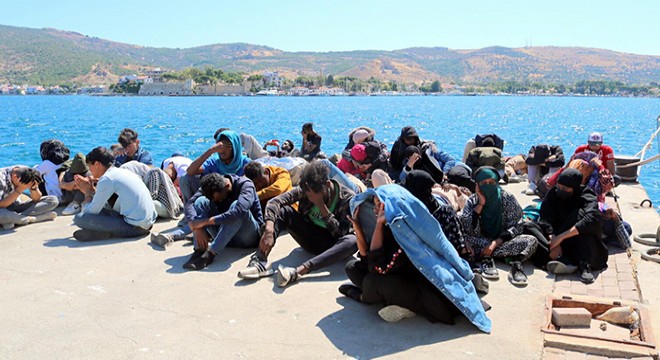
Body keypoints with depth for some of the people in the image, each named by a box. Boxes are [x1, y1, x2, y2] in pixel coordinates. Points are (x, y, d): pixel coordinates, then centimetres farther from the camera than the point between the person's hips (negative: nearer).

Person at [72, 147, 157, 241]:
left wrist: (88, 193, 13)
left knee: (79, 218, -9)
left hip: (135, 227, -9)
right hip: (149, 222, 9)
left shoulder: (106, 179, -9)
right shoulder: (122, 172, 17)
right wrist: (92, 190, 18)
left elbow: (92, 211, -4)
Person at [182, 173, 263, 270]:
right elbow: (189, 204, -16)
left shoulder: (245, 185, -20)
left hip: (249, 236, -4)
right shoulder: (210, 187, -5)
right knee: (201, 201, -14)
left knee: (236, 205, -33)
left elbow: (240, 211, -38)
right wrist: (198, 228, -33)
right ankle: (199, 251, -29)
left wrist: (205, 221, -35)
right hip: (225, 238, 4)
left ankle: (210, 254, -36)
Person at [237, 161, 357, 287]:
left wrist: (321, 206, -29)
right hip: (310, 239, 3)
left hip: (332, 245, -2)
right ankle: (261, 262, -33)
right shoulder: (305, 190, -11)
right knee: (283, 210, -18)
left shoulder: (348, 198, -18)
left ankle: (299, 271, -49)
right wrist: (269, 231, -36)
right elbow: (274, 202, -21)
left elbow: (340, 233, -24)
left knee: (352, 241, -37)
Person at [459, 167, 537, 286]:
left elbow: (516, 227, -7)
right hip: (481, 243, 0)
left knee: (531, 240, -23)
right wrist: (480, 204, -18)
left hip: (502, 241, 0)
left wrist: (496, 242, -19)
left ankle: (486, 258, -33)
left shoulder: (508, 199, -3)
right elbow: (467, 230, -16)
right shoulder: (472, 201, -3)